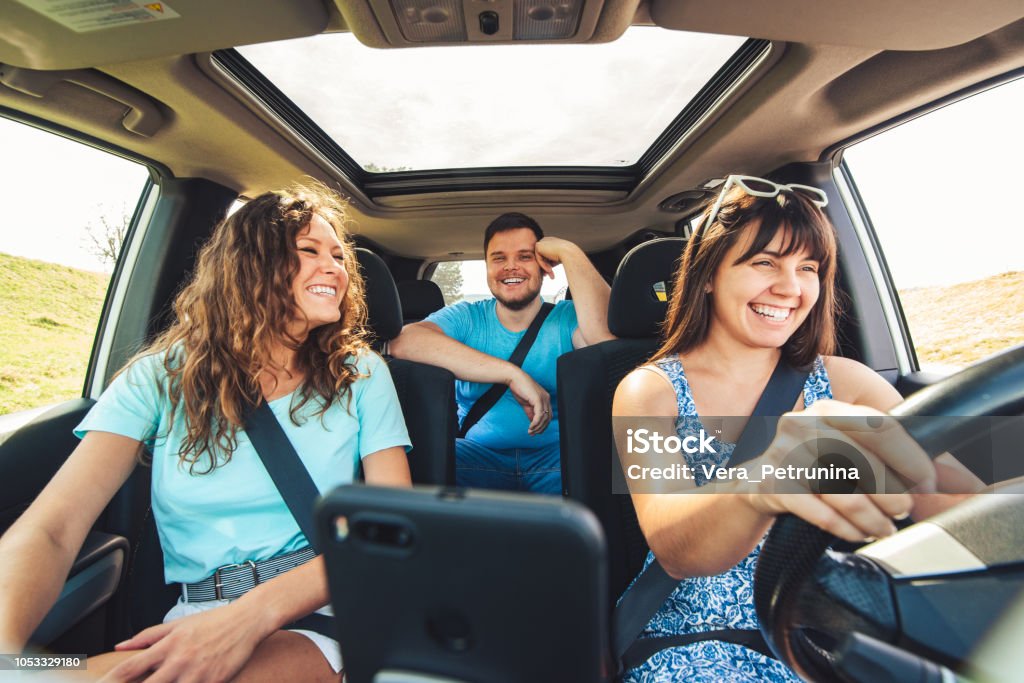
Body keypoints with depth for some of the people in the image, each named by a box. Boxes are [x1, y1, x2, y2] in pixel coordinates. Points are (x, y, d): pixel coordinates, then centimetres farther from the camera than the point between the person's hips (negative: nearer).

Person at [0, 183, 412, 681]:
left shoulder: (360, 375, -3)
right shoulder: (162, 378, 1)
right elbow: (49, 531, -8)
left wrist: (254, 615, -22)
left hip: (323, 614, -2)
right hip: (194, 616, 3)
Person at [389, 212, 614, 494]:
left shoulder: (566, 318, 3)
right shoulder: (466, 317, 3)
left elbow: (606, 340, -22)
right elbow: (403, 342, -20)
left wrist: (568, 252, -14)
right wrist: (512, 374, -25)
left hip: (556, 455, 0)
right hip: (480, 454, 1)